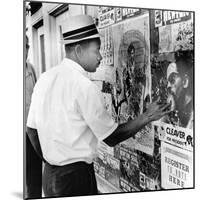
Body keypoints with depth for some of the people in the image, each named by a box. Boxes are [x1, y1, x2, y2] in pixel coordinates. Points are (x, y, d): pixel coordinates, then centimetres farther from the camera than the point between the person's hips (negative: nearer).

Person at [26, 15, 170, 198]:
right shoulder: (85, 87, -19)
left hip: (49, 174, 7)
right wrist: (147, 117, -4)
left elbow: (32, 129, 8)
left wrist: (50, 160, 18)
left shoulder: (45, 78, 2)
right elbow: (112, 138, -13)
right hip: (76, 176, -7)